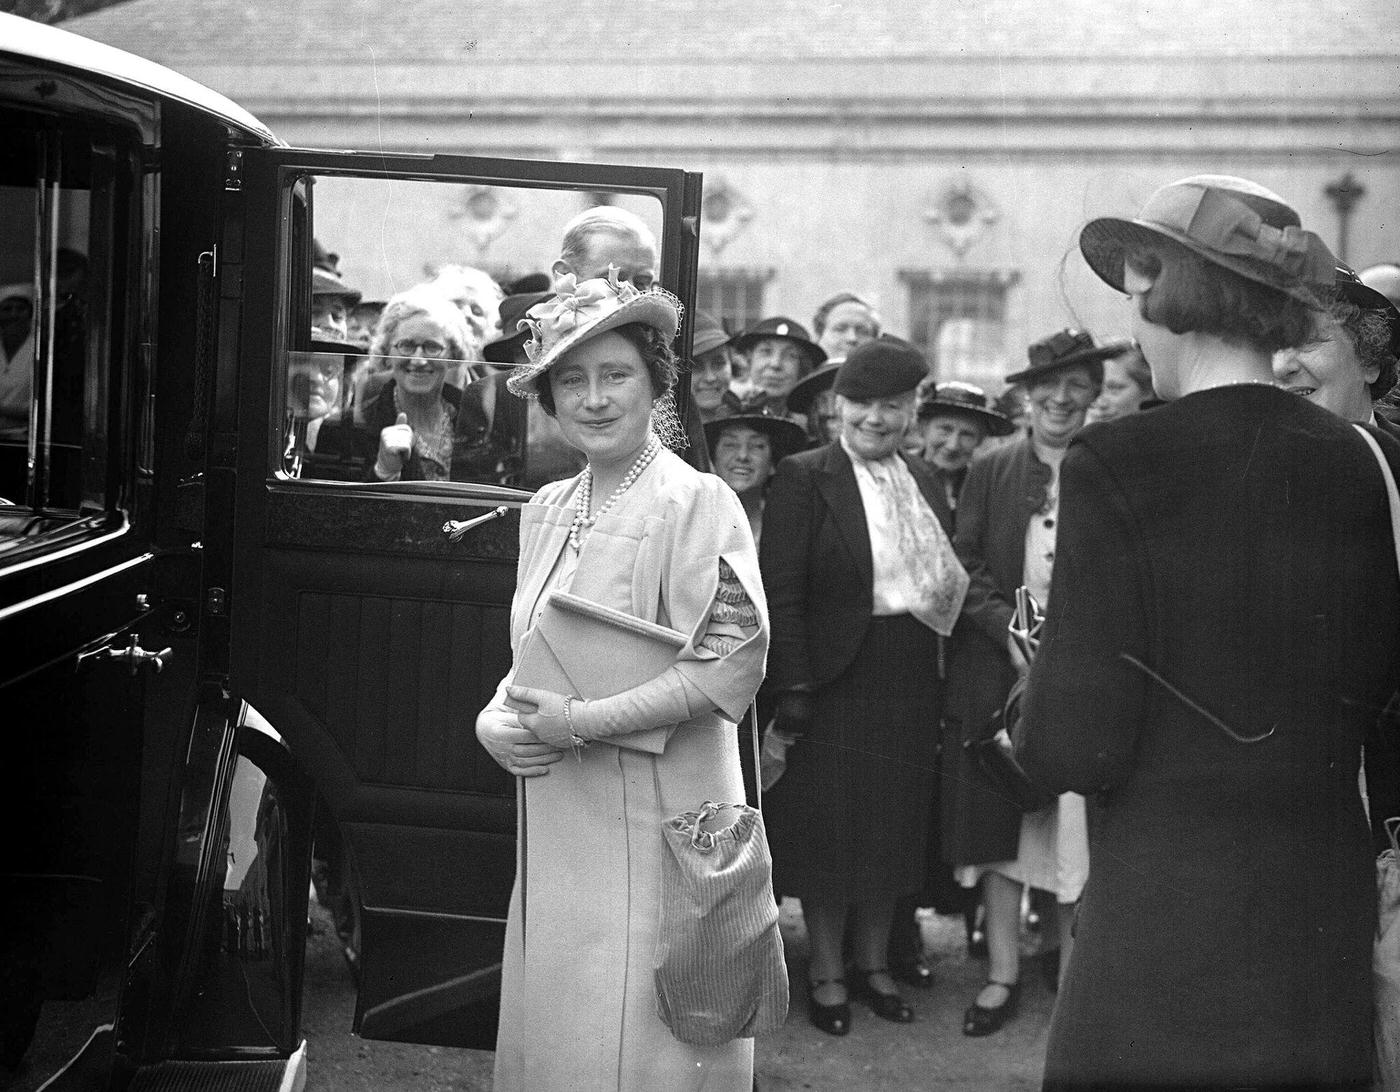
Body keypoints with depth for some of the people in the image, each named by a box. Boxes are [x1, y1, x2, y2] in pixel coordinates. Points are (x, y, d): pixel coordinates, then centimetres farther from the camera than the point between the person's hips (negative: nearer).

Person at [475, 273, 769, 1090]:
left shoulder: (696, 503, -11)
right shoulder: (548, 510, 11)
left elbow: (732, 661, -17)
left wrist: (585, 722, -18)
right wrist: (499, 722, -2)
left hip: (652, 829, -7)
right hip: (555, 830, 7)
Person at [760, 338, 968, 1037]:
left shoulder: (922, 481, 11)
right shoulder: (804, 478, -8)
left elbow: (943, 576, 17)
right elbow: (782, 591, -13)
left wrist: (949, 593, -3)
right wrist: (793, 687, -18)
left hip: (908, 682, 6)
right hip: (834, 677, -6)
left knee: (894, 821, 13)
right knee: (828, 822, 4)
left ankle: (873, 961, 28)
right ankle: (825, 971, 18)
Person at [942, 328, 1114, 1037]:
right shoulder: (990, 472, 7)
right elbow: (965, 566, 2)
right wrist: (1010, 630, -12)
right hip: (1000, 670, 1)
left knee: (1078, 824, 4)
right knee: (996, 826, 4)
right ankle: (1003, 974, 14)